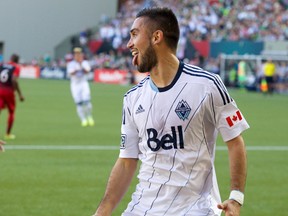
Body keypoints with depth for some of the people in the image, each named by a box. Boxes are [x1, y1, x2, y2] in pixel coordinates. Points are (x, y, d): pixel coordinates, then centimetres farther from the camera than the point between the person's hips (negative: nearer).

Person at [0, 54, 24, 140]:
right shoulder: (16, 67, -6)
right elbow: (14, 80, -19)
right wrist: (20, 94, -17)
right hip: (9, 91, -3)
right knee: (11, 112, 14)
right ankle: (8, 134, 17)